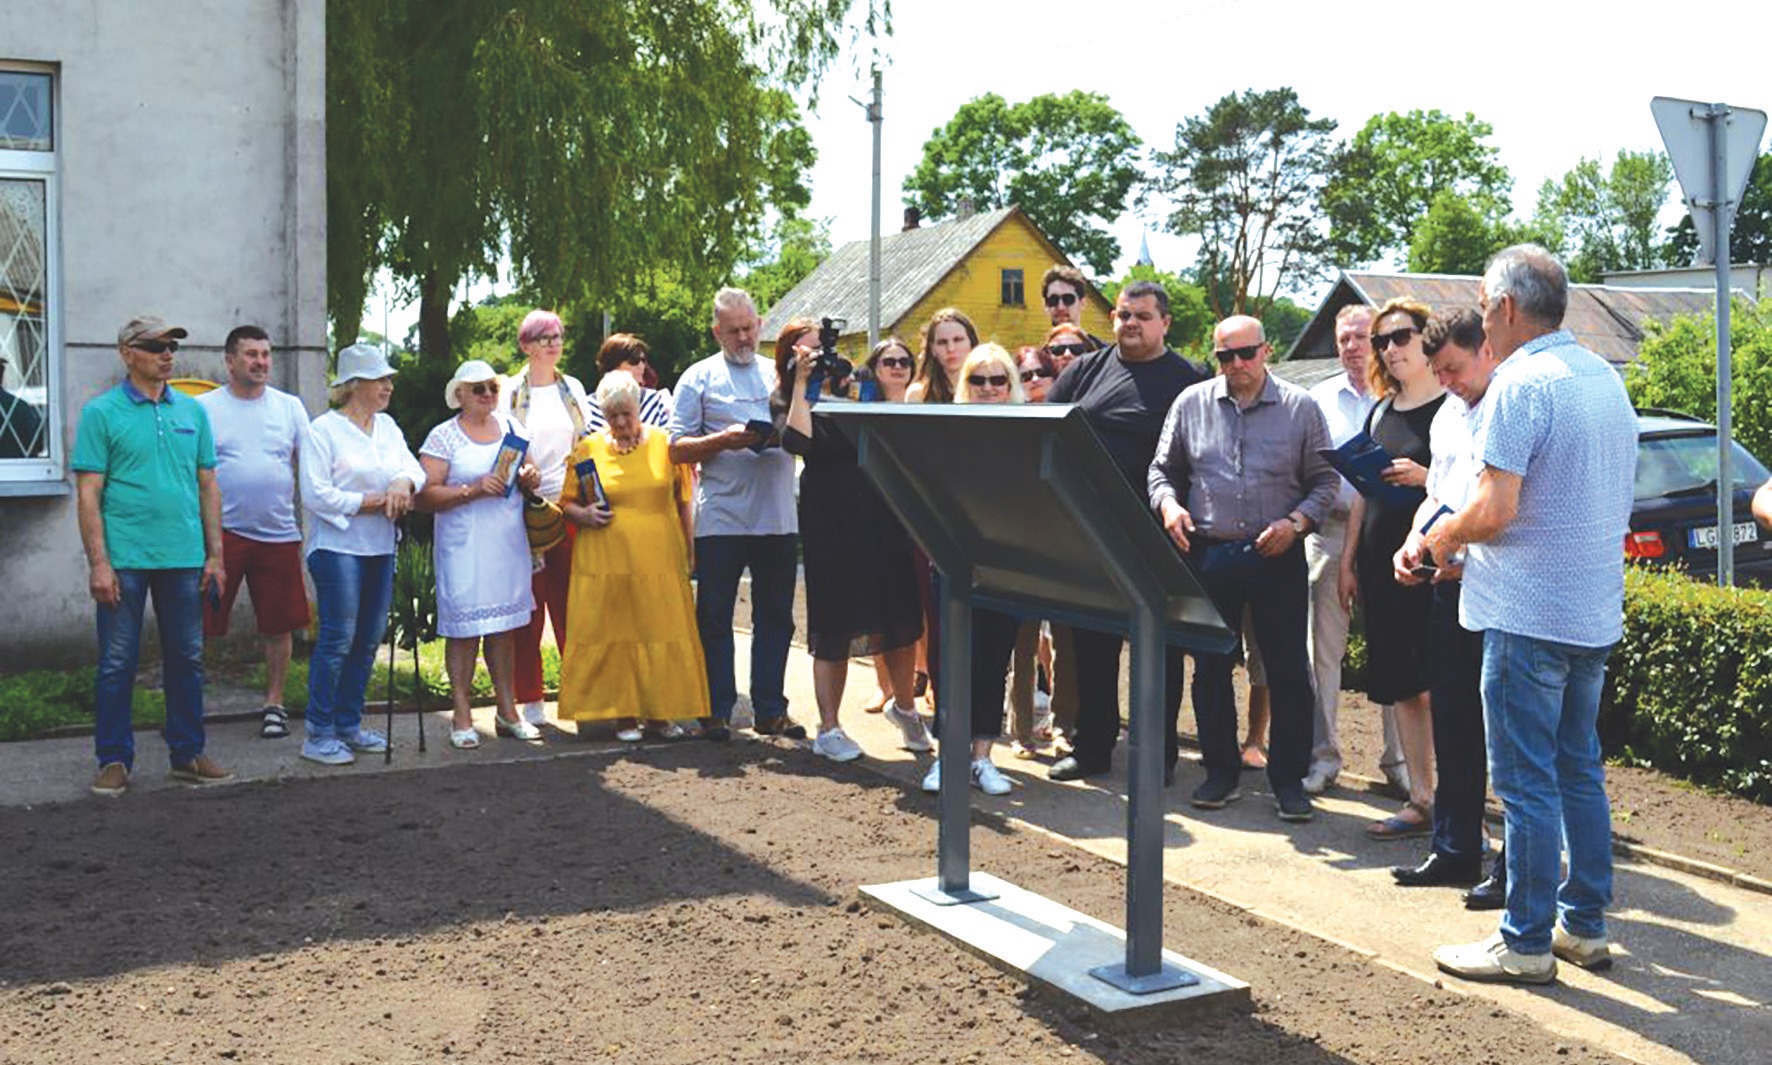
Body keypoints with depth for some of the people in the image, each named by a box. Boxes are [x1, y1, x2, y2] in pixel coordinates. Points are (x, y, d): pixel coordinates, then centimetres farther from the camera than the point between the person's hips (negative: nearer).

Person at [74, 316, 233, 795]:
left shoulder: (192, 411, 10)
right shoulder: (101, 412, -2)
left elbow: (208, 486, 12)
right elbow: (88, 493, -6)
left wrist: (214, 554, 7)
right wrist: (98, 562, -12)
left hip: (184, 558, 4)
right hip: (125, 559, -4)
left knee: (187, 659, 9)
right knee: (118, 663, 3)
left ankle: (187, 753, 20)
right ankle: (114, 760, 14)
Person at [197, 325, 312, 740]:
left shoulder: (290, 407, 8)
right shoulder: (203, 408, 2)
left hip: (279, 534, 2)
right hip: (221, 532, -2)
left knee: (280, 624, 8)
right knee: (199, 626, -2)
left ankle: (274, 703, 22)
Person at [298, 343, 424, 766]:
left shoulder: (387, 426, 15)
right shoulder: (323, 429, -6)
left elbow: (414, 468, 9)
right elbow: (315, 494, -13)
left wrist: (403, 482, -15)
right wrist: (371, 503, -14)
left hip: (380, 549, 7)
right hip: (338, 548, -7)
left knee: (368, 641, 10)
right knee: (336, 640, -8)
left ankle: (348, 725, 20)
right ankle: (318, 734, -1)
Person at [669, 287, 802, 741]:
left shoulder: (782, 374, 14)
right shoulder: (699, 378, 4)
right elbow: (678, 448, -1)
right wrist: (724, 440, -16)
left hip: (777, 517, 3)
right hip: (720, 519, -3)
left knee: (776, 617, 8)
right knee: (714, 617, 3)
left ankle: (770, 709, 17)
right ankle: (717, 711, 12)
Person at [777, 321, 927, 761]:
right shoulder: (792, 403, 1)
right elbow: (798, 441, -21)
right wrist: (803, 382, -16)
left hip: (880, 514, 4)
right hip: (831, 523, -4)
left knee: (902, 619, 6)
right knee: (836, 628, 0)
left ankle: (905, 706, 29)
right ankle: (829, 729, 11)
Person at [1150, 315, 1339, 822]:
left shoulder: (1300, 408, 1)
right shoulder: (1191, 404, 6)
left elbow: (1324, 481, 3)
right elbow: (1162, 469, 12)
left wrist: (1295, 522, -12)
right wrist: (1168, 504, -8)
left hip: (1277, 557, -2)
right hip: (1208, 554, 2)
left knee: (1288, 670, 1)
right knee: (1210, 667, 8)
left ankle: (1288, 777, 13)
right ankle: (1220, 770, 22)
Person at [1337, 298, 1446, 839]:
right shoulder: (1379, 412, 17)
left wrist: (1424, 477, -22)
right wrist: (1349, 560, 16)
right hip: (1382, 562, 7)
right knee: (1402, 685, 9)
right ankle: (1421, 801, 16)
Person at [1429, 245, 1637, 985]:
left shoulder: (1520, 383, -16)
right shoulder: (1606, 379, 12)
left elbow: (1494, 510, -22)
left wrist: (1442, 538, -1)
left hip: (1529, 612, -9)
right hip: (1595, 611, 9)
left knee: (1526, 781, -1)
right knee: (1580, 771, 16)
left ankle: (1527, 943, 6)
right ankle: (1586, 925, 23)